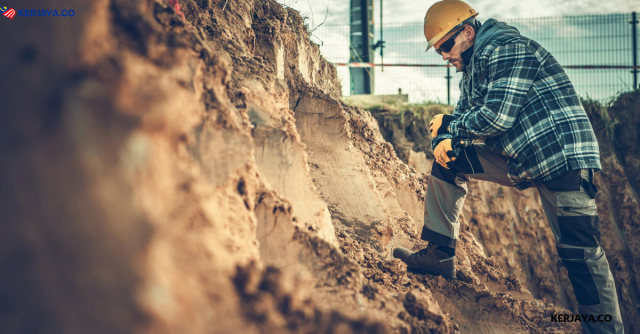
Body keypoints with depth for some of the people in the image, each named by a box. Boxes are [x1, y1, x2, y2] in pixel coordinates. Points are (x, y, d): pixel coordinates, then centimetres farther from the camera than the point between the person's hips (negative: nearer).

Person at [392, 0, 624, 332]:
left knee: (579, 252, -11)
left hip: (561, 156, -9)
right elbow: (463, 115, 17)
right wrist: (443, 140, -6)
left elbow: (497, 116, -23)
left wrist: (448, 125, -8)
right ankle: (439, 255, 7)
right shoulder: (472, 68, 16)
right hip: (519, 159, 9)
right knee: (448, 160, 4)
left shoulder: (506, 47, -15)